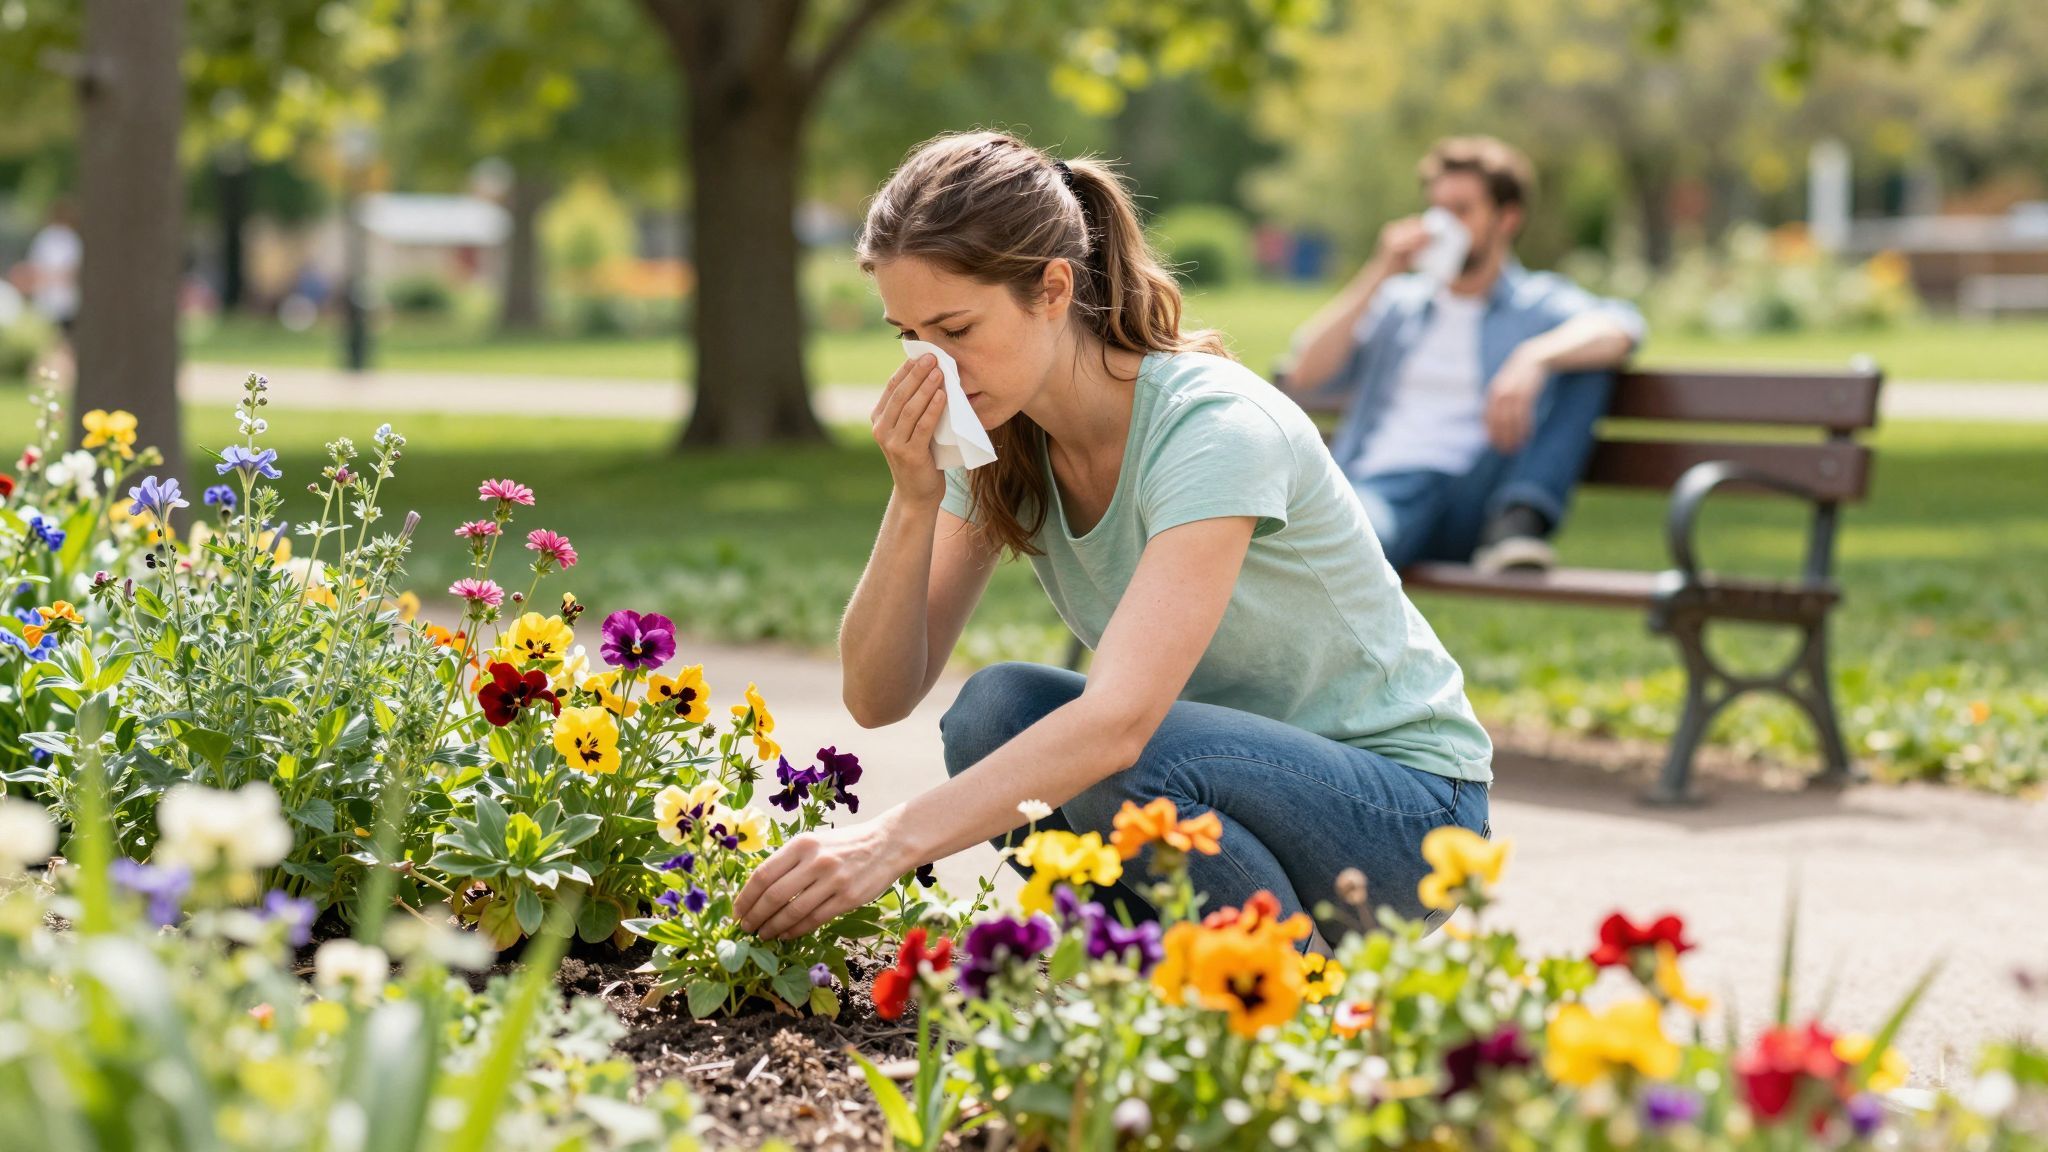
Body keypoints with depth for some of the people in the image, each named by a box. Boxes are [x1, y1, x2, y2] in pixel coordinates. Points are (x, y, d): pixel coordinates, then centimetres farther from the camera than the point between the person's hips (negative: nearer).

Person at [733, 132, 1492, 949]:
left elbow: (1120, 720, -40)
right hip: (1213, 779, 6)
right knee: (998, 709, -20)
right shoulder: (998, 439, -5)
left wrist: (893, 842, -49)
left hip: (1406, 802, -6)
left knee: (1122, 769, -33)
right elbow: (878, 696, -7)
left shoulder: (1215, 426, -27)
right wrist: (914, 503, -22)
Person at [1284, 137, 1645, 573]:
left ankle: (1517, 521, -28)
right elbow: (1304, 374, 13)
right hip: (1384, 484, 0)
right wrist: (1380, 273, 8)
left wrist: (1534, 357, -27)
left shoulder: (1538, 303, 17)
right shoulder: (1397, 302, 27)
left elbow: (1621, 328, -7)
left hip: (1475, 499, 0)